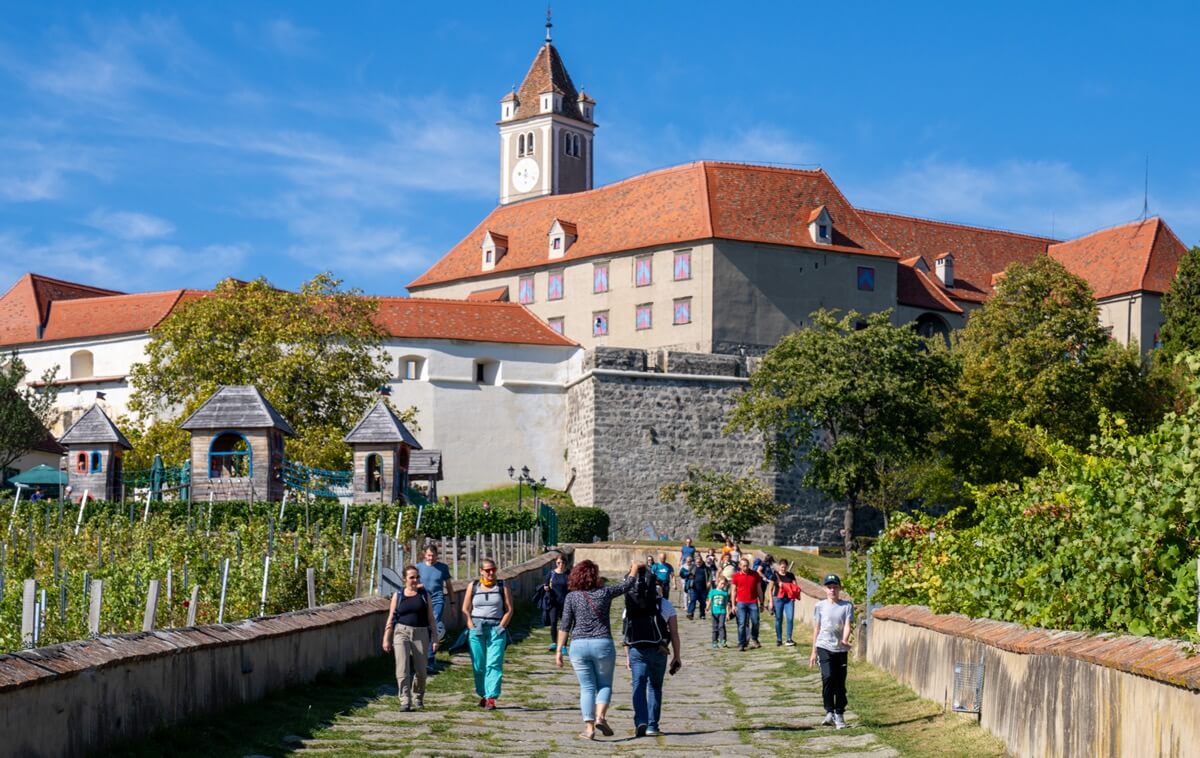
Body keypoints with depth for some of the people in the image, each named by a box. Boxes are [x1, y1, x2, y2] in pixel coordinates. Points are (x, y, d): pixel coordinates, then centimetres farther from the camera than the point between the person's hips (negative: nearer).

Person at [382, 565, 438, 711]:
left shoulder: (424, 595, 7)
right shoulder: (398, 596, 6)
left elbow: (431, 618, 7)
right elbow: (391, 618, 7)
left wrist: (435, 637, 1)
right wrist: (386, 639, 2)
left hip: (420, 634, 1)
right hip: (401, 633, -1)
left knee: (420, 670, 6)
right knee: (402, 668, -13)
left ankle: (419, 697, 29)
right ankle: (405, 702, -14)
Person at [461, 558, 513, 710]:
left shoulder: (502, 586, 6)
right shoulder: (473, 586, 9)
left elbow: (509, 610, 4)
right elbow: (465, 609, 9)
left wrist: (501, 627, -5)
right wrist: (471, 626, -3)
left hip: (497, 629, -1)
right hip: (477, 629, 2)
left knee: (494, 664, -11)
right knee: (478, 665, 2)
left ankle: (491, 697, -16)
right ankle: (483, 695, 16)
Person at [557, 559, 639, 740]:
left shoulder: (572, 596, 0)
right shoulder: (604, 593, 0)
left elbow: (565, 625, -3)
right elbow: (627, 584, 16)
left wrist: (559, 650, 1)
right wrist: (635, 567, 34)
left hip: (579, 645, 1)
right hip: (602, 644, -1)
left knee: (587, 688, 8)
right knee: (605, 684, 13)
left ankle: (589, 727, 1)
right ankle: (600, 717, -8)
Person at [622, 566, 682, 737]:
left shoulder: (630, 607, 6)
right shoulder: (665, 605, 2)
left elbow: (626, 633, 4)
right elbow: (674, 633, 1)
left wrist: (627, 657, 10)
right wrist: (676, 656, 6)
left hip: (636, 651, 0)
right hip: (658, 651, 0)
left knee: (638, 686, 0)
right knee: (655, 687, 13)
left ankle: (640, 722, -18)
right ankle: (652, 725, 9)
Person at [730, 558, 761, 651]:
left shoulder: (755, 575, 5)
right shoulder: (736, 576, 2)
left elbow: (759, 589, 11)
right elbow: (734, 590, 6)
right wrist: (733, 605, 1)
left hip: (753, 602, 1)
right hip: (741, 603, -1)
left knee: (755, 622, 5)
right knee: (742, 624, -4)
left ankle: (754, 639, 29)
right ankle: (741, 644, 0)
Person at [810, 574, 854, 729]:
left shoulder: (847, 606, 3)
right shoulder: (820, 606, 5)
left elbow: (848, 625, -7)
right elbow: (816, 629, 10)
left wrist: (845, 640, -27)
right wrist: (814, 652, 11)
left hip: (841, 649, 1)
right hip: (824, 647, -1)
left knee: (840, 683, 4)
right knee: (828, 677, -17)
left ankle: (839, 715, 15)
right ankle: (829, 712, -12)